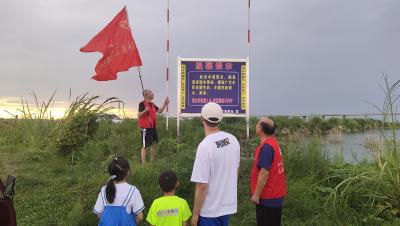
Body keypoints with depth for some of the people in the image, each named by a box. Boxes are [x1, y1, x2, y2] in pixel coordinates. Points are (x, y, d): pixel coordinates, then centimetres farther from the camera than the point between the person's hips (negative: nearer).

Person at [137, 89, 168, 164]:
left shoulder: (152, 104, 12)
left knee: (153, 144, 17)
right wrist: (145, 111, -36)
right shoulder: (142, 104, -13)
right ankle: (143, 163, 0)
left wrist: (165, 104, 6)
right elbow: (139, 115, -18)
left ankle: (152, 160, 31)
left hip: (153, 127, 9)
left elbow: (160, 111, 17)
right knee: (145, 146, -5)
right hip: (145, 128, -9)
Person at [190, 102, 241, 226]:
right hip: (229, 205, 6)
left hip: (210, 210, -6)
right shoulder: (233, 139, -4)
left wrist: (195, 213, -10)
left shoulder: (205, 146, -24)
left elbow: (202, 185, -22)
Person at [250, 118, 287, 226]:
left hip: (268, 196, -9)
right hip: (275, 194, 9)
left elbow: (264, 173, -26)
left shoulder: (266, 146, -23)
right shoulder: (273, 142, 7)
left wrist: (256, 194, -20)